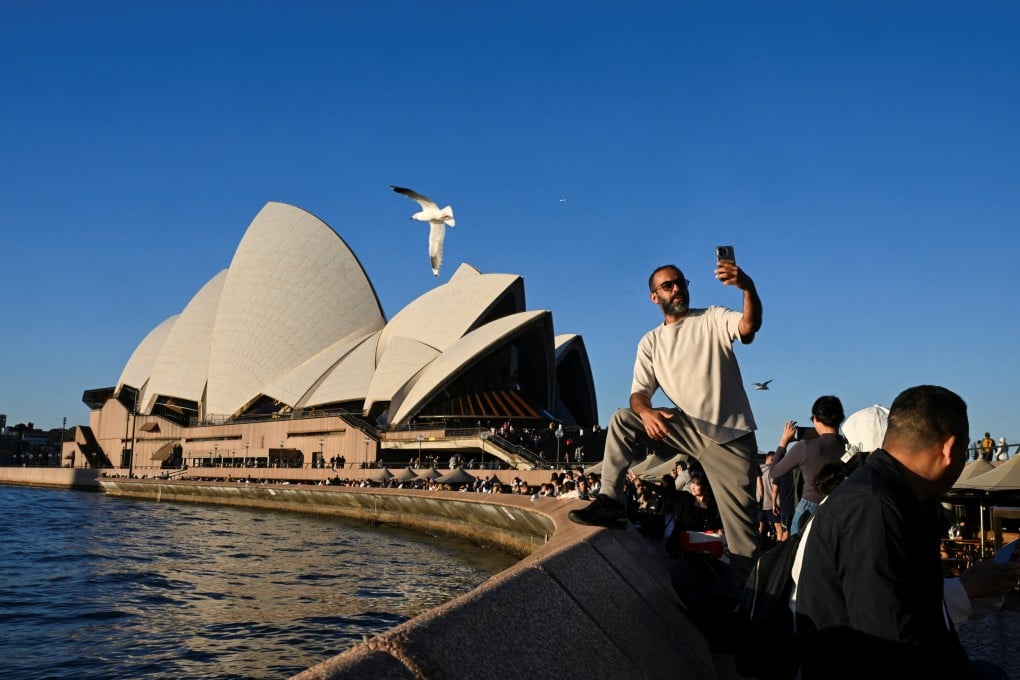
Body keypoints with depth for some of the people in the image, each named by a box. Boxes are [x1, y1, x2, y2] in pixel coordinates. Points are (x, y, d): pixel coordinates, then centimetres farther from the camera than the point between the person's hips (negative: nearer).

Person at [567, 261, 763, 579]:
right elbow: (639, 392, -1)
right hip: (689, 430, 3)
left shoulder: (713, 319, -2)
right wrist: (646, 412, -27)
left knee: (741, 523, -5)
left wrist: (748, 287, -43)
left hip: (730, 436, -3)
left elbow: (749, 327, -22)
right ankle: (610, 502, -12)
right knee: (622, 420, -12)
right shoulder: (650, 343, 7)